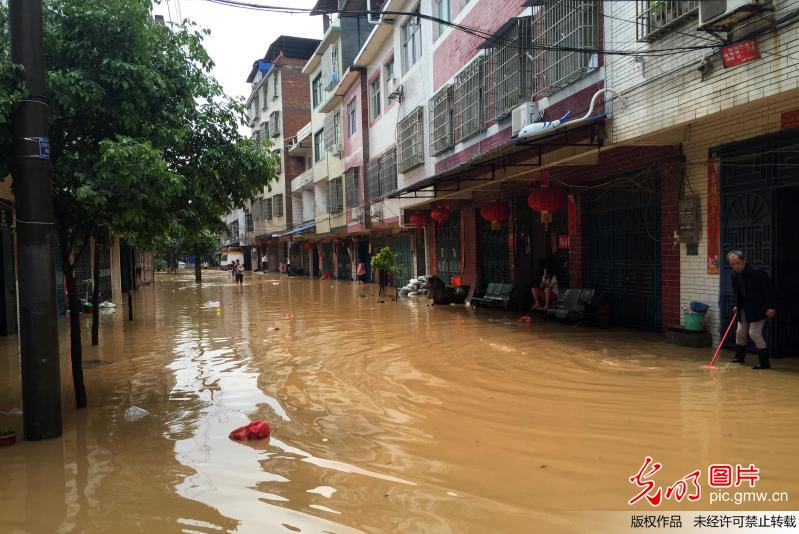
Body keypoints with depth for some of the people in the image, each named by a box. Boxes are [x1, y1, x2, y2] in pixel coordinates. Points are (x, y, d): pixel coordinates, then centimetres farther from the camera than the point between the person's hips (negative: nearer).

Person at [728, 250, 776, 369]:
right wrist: (737, 306, 10)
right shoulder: (735, 274, 1)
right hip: (744, 309, 8)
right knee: (740, 333, 15)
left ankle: (764, 362, -1)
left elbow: (769, 289, -18)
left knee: (754, 333, -11)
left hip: (758, 309, -8)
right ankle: (739, 357, 33)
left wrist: (771, 307, -20)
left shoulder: (757, 272, -20)